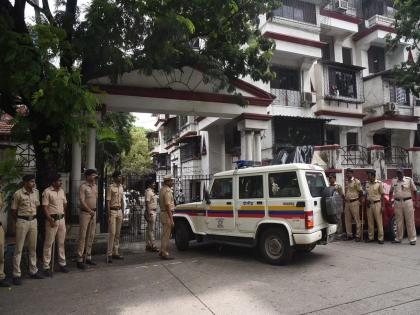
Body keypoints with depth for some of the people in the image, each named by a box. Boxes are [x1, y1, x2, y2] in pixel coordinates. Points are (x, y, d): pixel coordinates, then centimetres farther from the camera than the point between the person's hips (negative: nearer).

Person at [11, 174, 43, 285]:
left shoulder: (36, 192, 4)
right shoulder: (18, 194, -11)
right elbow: (13, 211, -4)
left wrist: (33, 217, 12)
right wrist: (19, 221, 3)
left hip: (33, 221, 5)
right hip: (22, 222, -5)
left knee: (33, 247, 13)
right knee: (19, 248, 1)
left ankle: (33, 271, 25)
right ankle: (17, 274, 10)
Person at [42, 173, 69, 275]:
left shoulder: (62, 191, 10)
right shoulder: (47, 191, -10)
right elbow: (45, 207, -13)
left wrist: (63, 214, 12)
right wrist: (50, 219, -18)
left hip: (62, 219, 6)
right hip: (52, 219, -6)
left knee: (61, 242, 13)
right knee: (49, 243, 1)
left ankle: (62, 263, 22)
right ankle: (46, 266, 9)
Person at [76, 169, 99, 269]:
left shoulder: (95, 186, 11)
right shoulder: (83, 186, -11)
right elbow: (82, 201, -16)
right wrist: (90, 211, -14)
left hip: (93, 213, 7)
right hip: (85, 213, -7)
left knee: (91, 235, 11)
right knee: (83, 236, -4)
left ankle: (88, 257, 21)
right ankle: (79, 260, 3)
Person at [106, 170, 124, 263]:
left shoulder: (121, 187, 11)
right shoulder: (111, 187, -9)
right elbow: (108, 202, -11)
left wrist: (122, 212, 14)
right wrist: (109, 215, -15)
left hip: (119, 211, 7)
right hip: (112, 211, -7)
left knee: (118, 233, 10)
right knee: (112, 233, -8)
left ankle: (116, 252, 18)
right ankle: (109, 254, -1)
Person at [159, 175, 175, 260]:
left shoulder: (162, 189, 13)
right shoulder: (167, 190, -18)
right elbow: (167, 205, -24)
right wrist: (171, 219, -23)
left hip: (162, 212, 10)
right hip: (167, 214, -10)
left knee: (165, 234, 18)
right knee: (166, 235, -4)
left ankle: (162, 251, 26)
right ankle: (165, 254, 2)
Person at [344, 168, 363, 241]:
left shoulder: (356, 181, -5)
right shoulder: (346, 182, 14)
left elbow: (360, 191, -3)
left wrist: (359, 200, 1)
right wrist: (344, 198, 11)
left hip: (354, 202, -6)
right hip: (347, 202, 7)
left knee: (357, 219, -3)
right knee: (347, 220, 8)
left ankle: (358, 235, 3)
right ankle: (349, 235, 16)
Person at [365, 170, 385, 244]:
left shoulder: (379, 183, -3)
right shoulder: (367, 184, 11)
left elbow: (382, 195, -3)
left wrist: (383, 206, -8)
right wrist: (366, 200, 2)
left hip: (377, 204, -5)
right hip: (369, 205, 5)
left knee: (379, 222, -2)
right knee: (370, 222, 8)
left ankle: (380, 238, 3)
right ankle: (370, 237, 16)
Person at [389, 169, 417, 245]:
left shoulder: (409, 179, 1)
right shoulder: (394, 181, 9)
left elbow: (414, 191, 3)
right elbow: (391, 192, 17)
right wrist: (390, 201, 9)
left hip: (407, 202, -2)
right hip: (397, 202, 3)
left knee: (410, 221, 0)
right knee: (399, 222, 7)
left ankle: (412, 239, 7)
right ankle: (398, 238, 14)